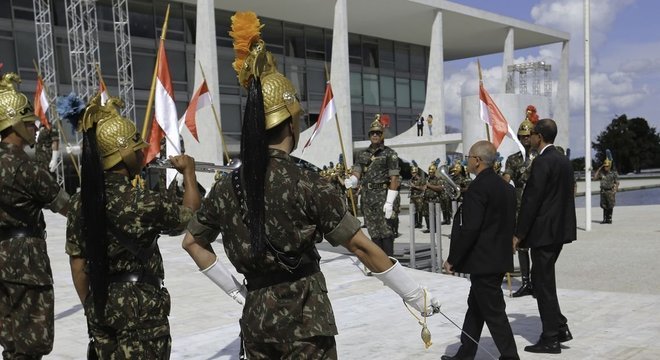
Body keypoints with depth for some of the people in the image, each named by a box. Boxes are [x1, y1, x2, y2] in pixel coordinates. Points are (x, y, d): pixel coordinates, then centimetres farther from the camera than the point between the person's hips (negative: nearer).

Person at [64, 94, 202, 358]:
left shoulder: (81, 202, -2)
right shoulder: (143, 202, -20)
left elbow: (78, 264, 4)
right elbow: (188, 215, -3)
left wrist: (91, 307, 16)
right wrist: (189, 173, 11)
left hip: (100, 306, 6)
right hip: (141, 306, -6)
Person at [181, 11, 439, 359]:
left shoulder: (226, 187, 0)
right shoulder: (308, 184, -16)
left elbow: (192, 243, 12)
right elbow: (361, 246, -14)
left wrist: (233, 288, 14)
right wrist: (416, 296, -5)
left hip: (256, 316, 5)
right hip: (305, 318, -5)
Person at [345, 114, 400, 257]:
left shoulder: (390, 153, -1)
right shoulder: (363, 155, 14)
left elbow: (394, 178, -8)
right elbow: (356, 173, 4)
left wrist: (390, 202, -16)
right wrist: (350, 181, -22)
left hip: (382, 194, -5)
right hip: (367, 195, 5)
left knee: (385, 230, -7)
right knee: (373, 232, 8)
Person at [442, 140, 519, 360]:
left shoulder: (478, 187, -19)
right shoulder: (505, 187, 10)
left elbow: (469, 229, -23)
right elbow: (510, 224, 15)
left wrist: (452, 259, -15)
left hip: (483, 261, -10)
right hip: (499, 258, 10)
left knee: (494, 313, -1)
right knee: (476, 307, 19)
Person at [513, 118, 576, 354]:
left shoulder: (542, 162, -16)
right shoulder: (564, 160, 11)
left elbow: (531, 200, -19)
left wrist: (519, 234, -14)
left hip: (544, 231, -9)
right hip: (559, 229, 9)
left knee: (543, 282, -1)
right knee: (544, 280, 18)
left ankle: (550, 339, 6)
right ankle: (559, 327, 20)